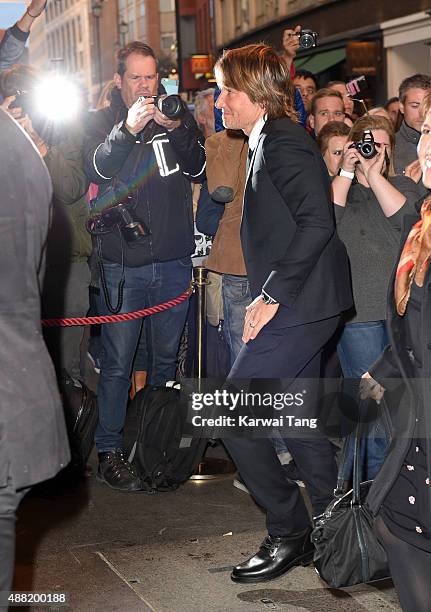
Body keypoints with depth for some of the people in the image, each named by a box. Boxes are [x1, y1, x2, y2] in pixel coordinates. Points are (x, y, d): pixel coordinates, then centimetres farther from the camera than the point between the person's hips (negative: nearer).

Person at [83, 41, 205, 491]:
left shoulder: (177, 115, 9)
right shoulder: (104, 121, 2)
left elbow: (197, 169, 2)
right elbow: (95, 170, -14)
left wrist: (177, 130, -15)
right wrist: (128, 129, -27)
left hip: (174, 259, 3)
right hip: (124, 262, -3)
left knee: (166, 356, 14)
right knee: (117, 361, -2)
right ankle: (108, 450, 8)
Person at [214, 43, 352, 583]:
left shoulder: (283, 142, -13)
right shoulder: (269, 142, 18)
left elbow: (317, 223, -24)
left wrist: (272, 294, -21)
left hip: (298, 305, -10)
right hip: (296, 303, 10)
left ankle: (289, 532, 3)